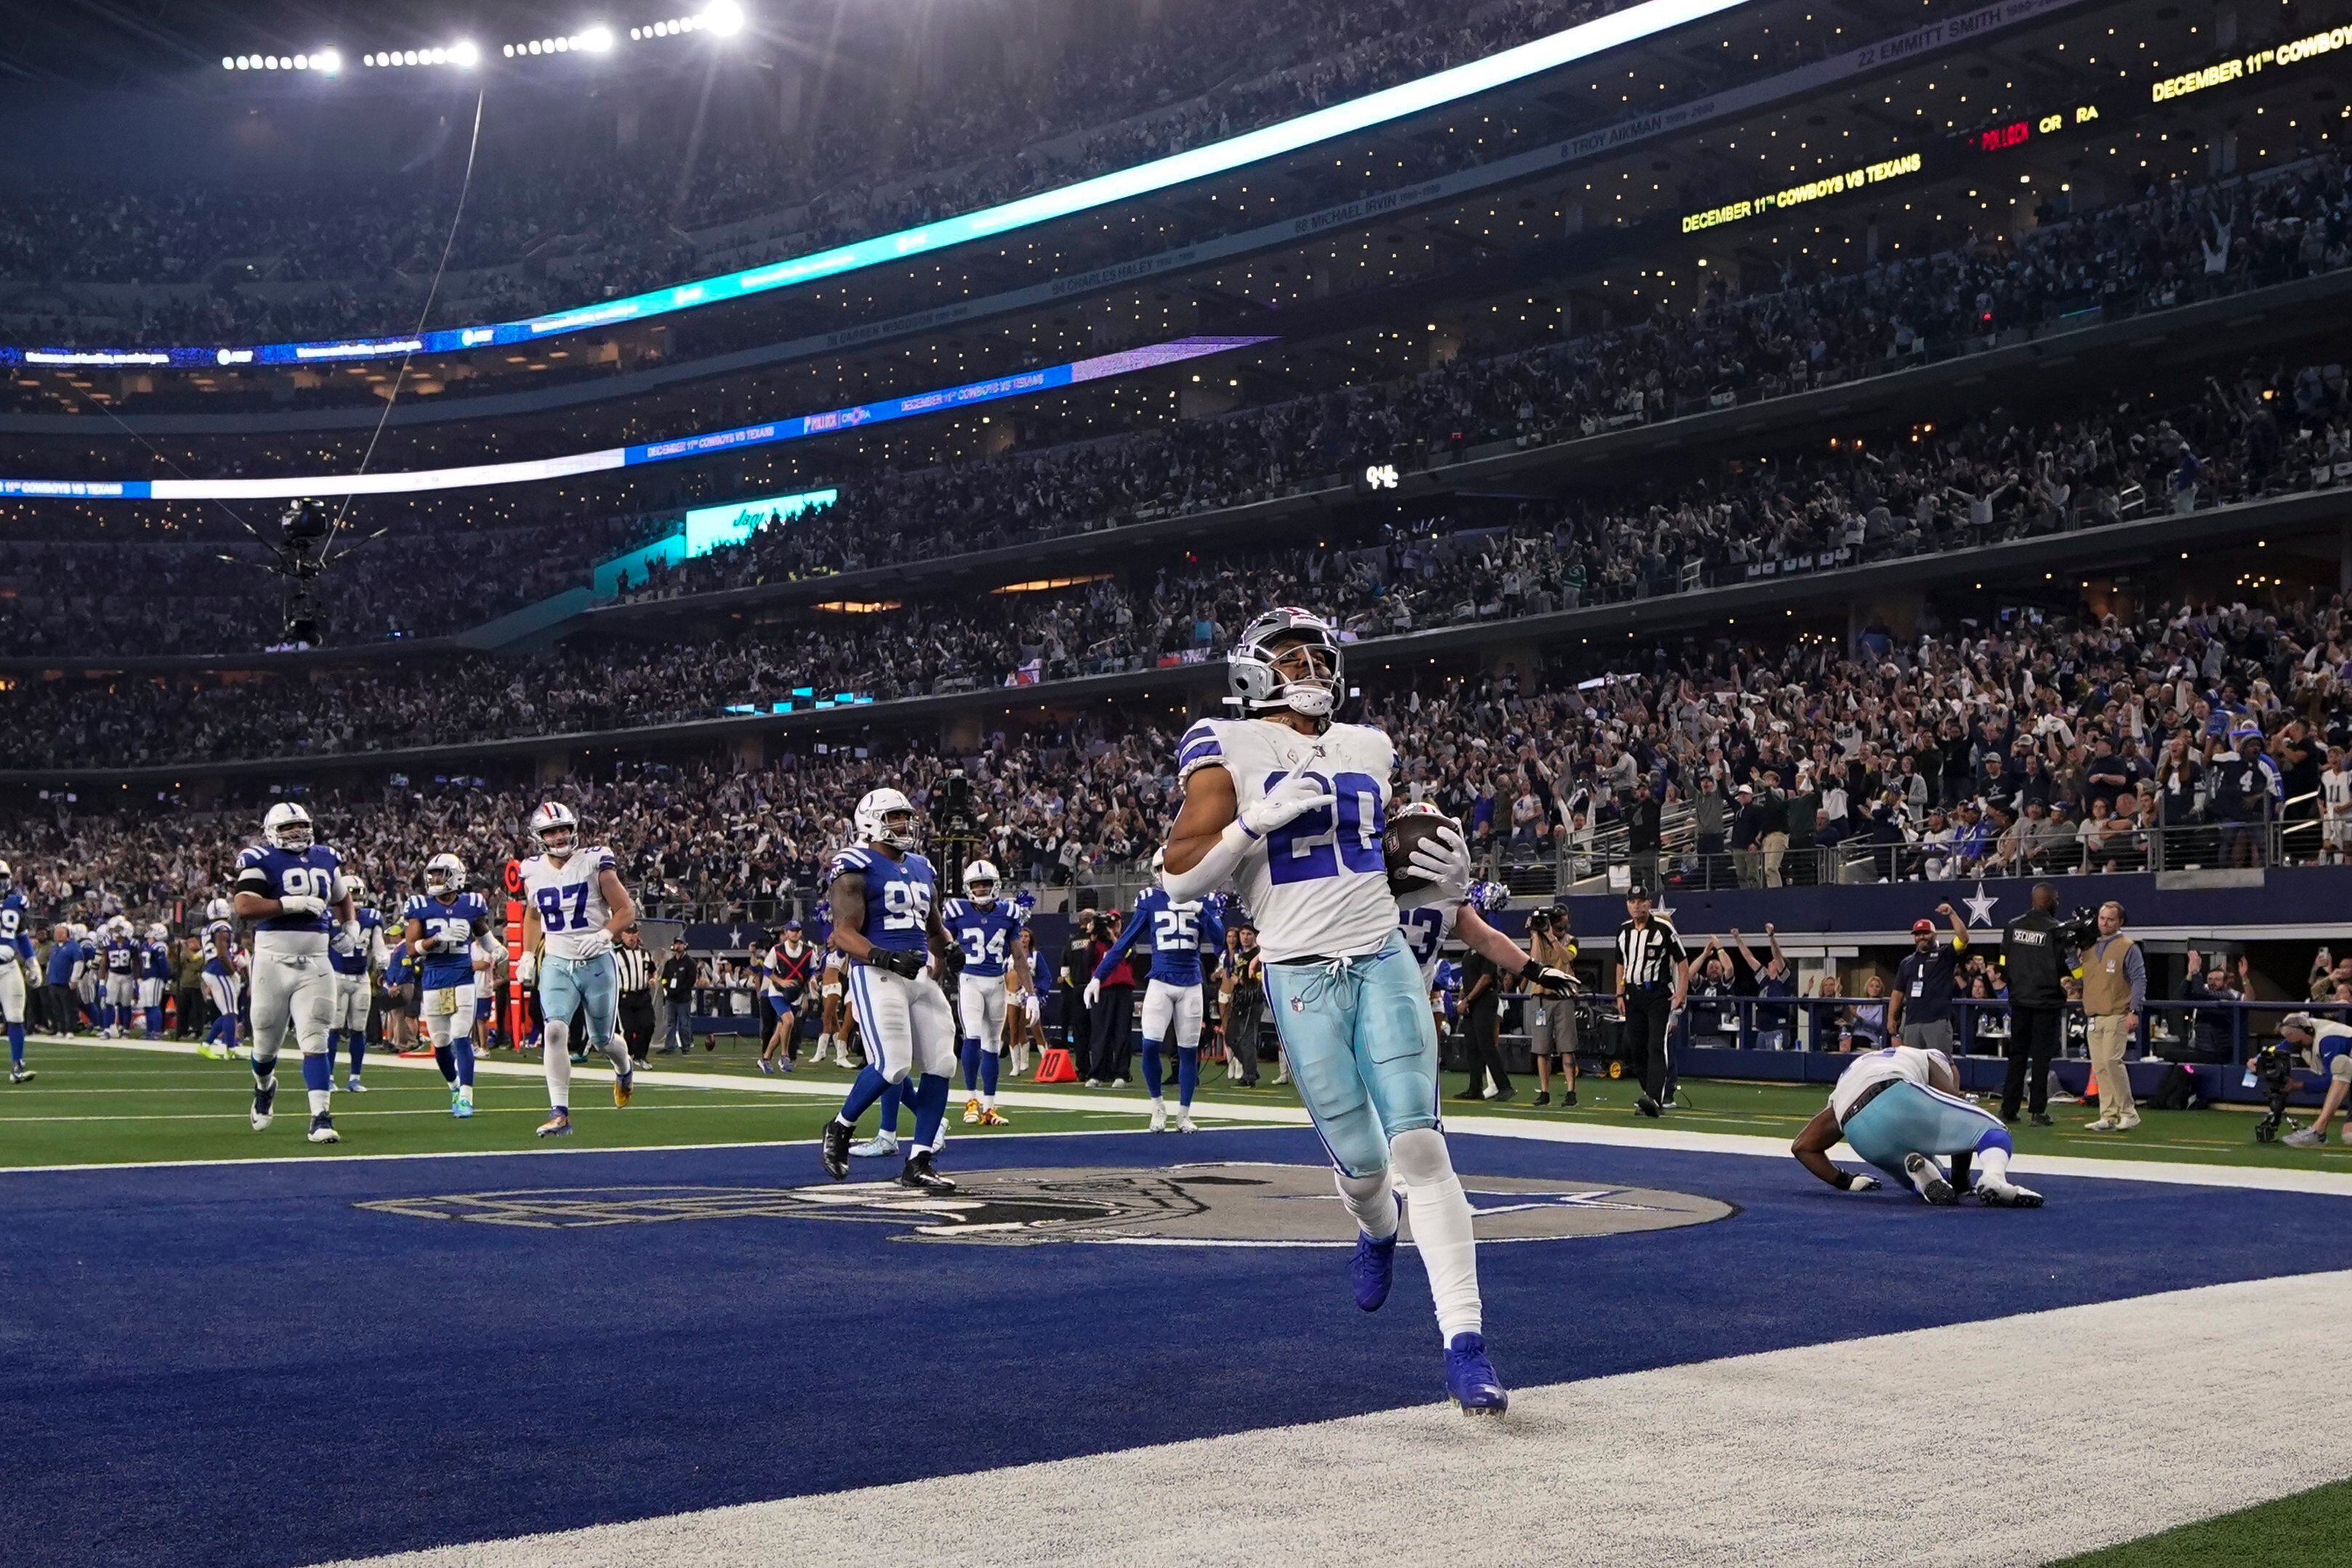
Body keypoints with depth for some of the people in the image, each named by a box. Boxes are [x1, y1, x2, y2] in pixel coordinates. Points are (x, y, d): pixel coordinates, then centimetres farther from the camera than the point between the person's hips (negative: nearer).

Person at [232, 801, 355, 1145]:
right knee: (267, 1043, 11)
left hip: (315, 965, 2)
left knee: (315, 1042, -8)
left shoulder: (325, 860, 13)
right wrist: (292, 903, -21)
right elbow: (243, 907, -19)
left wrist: (349, 924, 20)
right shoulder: (261, 861, -5)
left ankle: (320, 1119, -13)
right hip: (273, 962, -2)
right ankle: (264, 1086, 44)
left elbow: (341, 897, 33)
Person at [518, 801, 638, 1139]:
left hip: (597, 962, -2)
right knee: (555, 1030, -19)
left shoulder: (595, 862, -8)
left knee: (602, 1040, 11)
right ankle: (560, 1113, -16)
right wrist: (528, 954, 12)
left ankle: (625, 1070, 47)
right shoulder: (533, 871, 3)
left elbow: (626, 910, -4)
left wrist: (602, 935, -20)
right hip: (556, 963, 2)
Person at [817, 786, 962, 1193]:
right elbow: (844, 933, -12)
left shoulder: (922, 870, 20)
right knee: (892, 1065, -17)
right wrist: (887, 957, -26)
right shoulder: (857, 869, -4)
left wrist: (949, 949, 8)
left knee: (941, 1065, -1)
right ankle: (839, 1128, 10)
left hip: (921, 976, 8)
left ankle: (918, 1163, 7)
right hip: (876, 976, -8)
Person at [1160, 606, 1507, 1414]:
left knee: (1420, 1147, -9)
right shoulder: (1230, 751, -2)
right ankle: (1376, 1230, 41)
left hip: (1384, 961, 3)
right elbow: (1180, 878, -8)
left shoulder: (1367, 748, 14)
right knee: (1363, 1162, 3)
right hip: (1301, 977, -3)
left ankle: (1464, 1341, -8)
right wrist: (1262, 817, -20)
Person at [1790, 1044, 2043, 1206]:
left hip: (1859, 1136, 4)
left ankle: (1922, 1174, -10)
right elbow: (1959, 1125, 24)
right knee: (1992, 1132, 10)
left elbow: (1802, 1147, 39)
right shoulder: (1932, 1060, 34)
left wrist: (1844, 1181, 45)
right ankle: (1994, 1179, -25)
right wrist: (1960, 1181, 34)